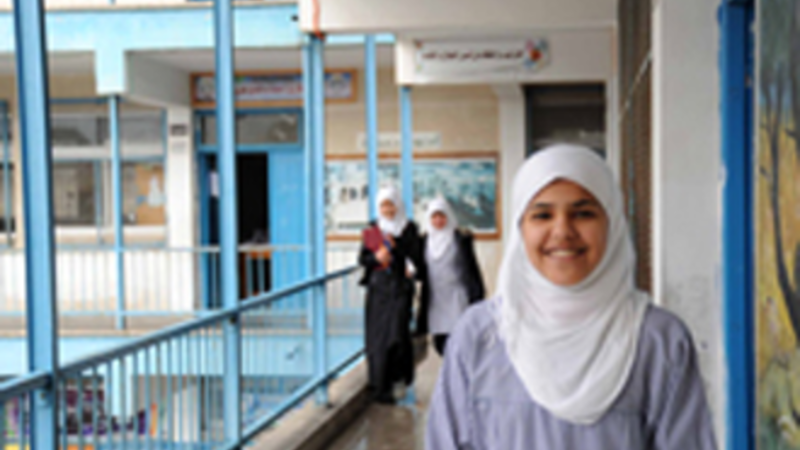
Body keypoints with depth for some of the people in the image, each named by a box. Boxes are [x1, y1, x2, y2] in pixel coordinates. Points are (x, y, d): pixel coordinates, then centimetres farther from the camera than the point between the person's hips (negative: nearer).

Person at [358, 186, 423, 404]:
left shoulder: (409, 228, 2)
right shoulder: (373, 230, 8)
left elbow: (416, 258, -3)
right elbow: (362, 259, 7)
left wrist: (395, 245, -16)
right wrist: (375, 257, -14)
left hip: (399, 287, -2)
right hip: (377, 288, 2)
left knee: (396, 334, -10)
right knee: (376, 336, 1)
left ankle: (396, 380, 3)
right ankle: (379, 384, 10)